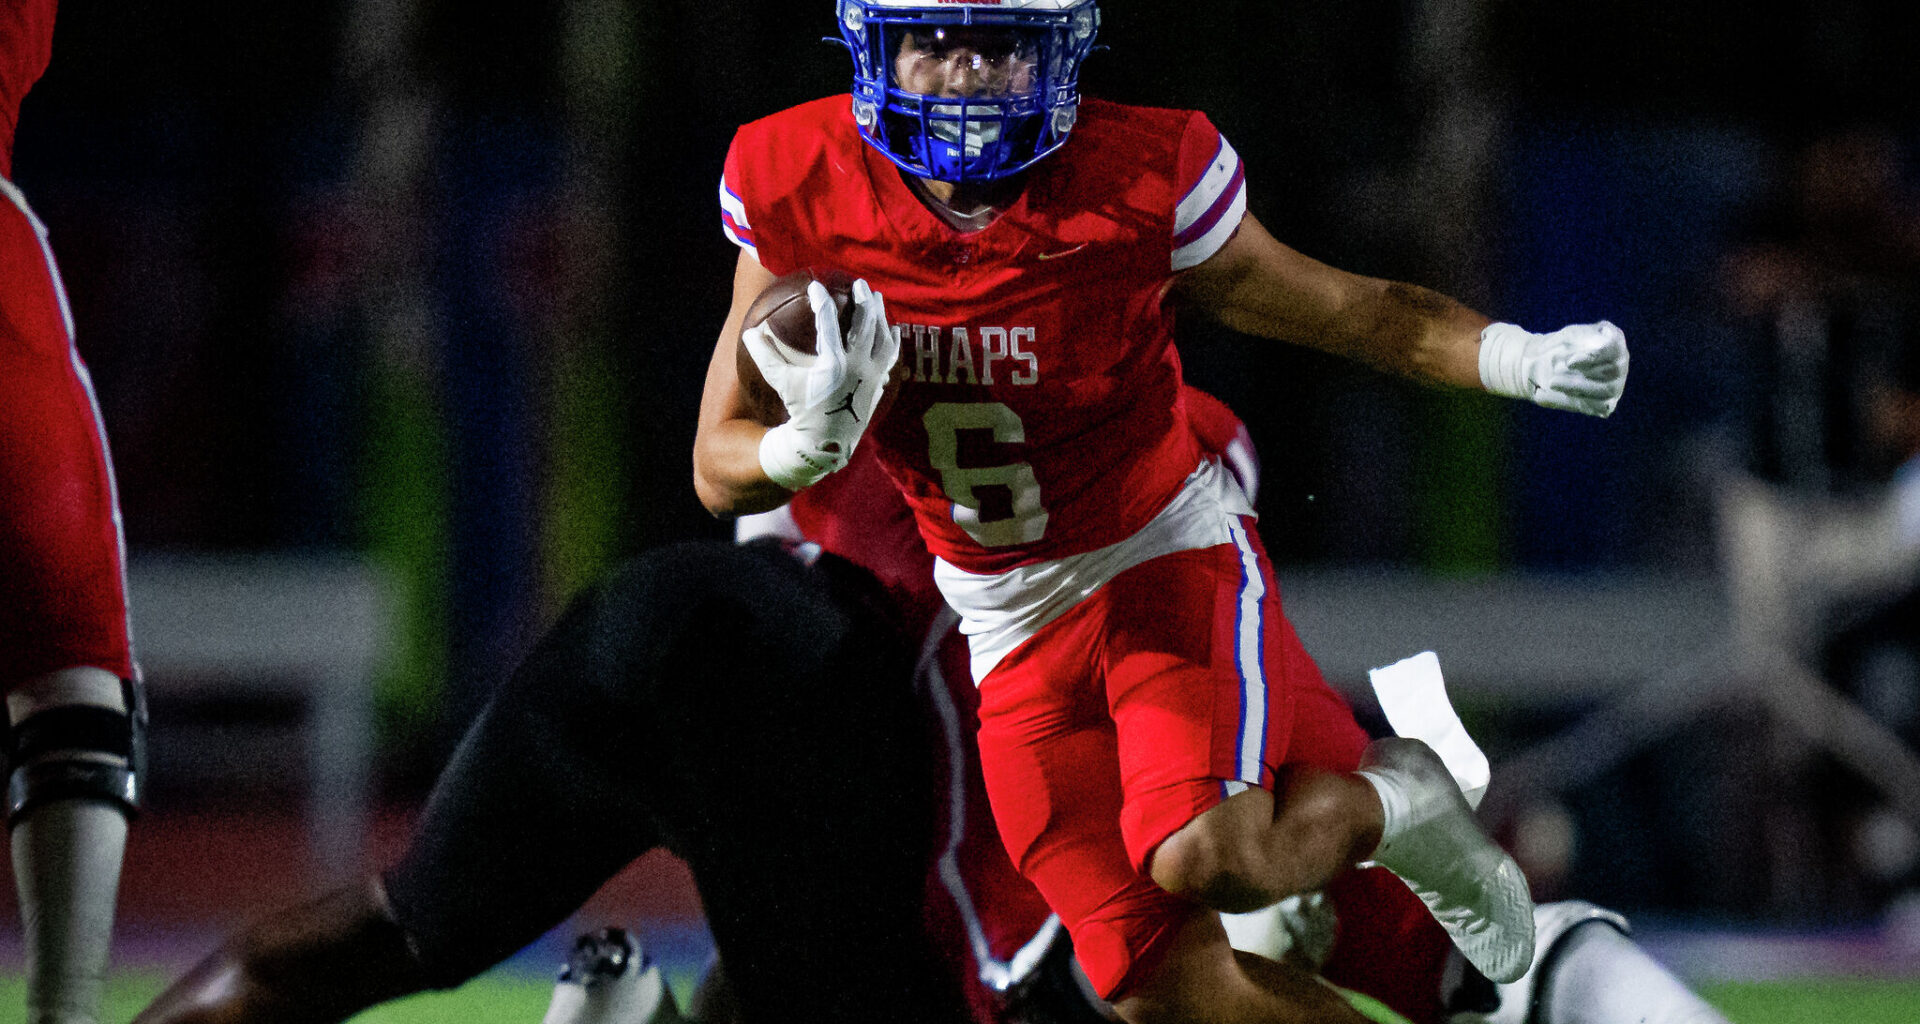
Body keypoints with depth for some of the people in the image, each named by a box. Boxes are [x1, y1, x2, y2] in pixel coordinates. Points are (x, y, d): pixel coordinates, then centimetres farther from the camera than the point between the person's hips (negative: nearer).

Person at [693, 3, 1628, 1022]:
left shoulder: (1141, 180, -19)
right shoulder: (796, 186, -13)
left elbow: (1340, 309, -4)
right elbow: (721, 471, -5)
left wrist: (1520, 358, -21)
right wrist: (810, 446, -28)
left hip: (1166, 554, -3)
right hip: (1014, 628, 3)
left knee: (1209, 858, -30)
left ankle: (1390, 805, 5)